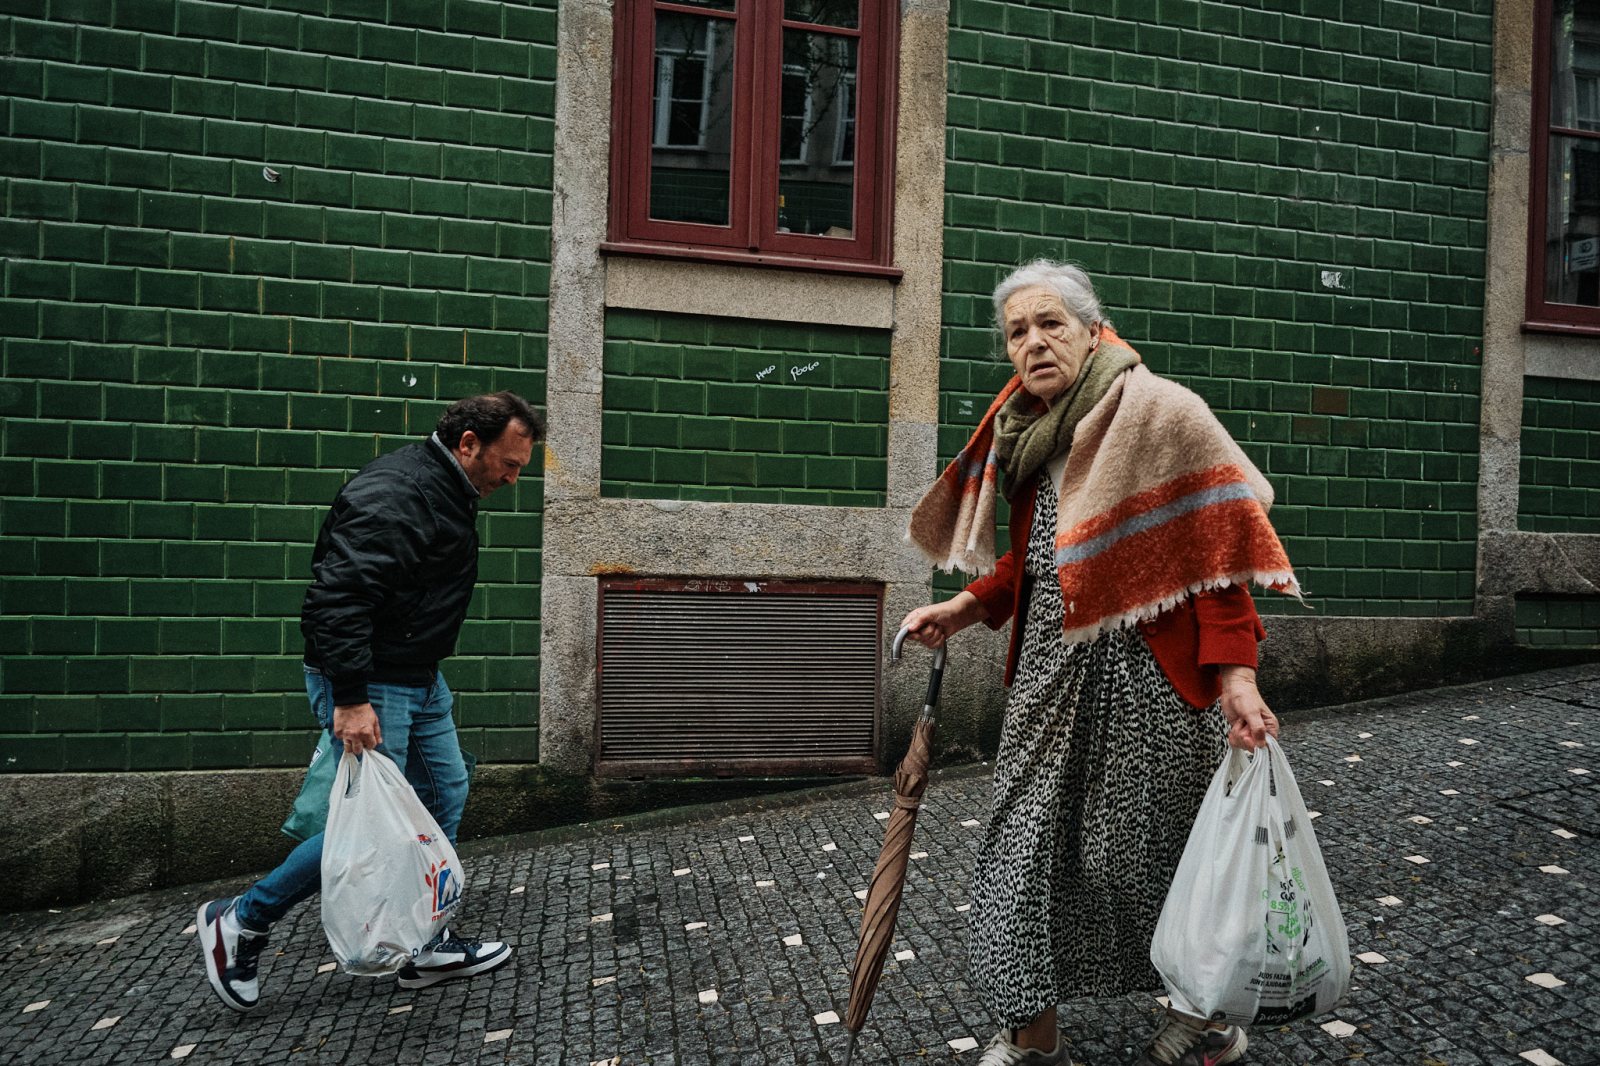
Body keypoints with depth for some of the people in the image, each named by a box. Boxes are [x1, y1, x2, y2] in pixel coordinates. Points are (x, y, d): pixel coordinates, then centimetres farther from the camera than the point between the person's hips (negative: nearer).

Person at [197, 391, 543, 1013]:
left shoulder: (450, 493, 10)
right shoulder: (394, 495, -23)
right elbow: (340, 595, -30)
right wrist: (351, 699, -31)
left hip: (419, 679, 10)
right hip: (368, 683, -10)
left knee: (444, 796, 13)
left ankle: (427, 949, 25)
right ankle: (240, 923, 18)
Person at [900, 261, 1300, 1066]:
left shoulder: (1160, 413, -10)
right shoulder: (1026, 433, 11)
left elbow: (1216, 553, -14)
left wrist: (1234, 672, -21)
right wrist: (968, 607, 6)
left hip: (1144, 675, -6)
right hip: (1052, 674, 7)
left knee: (1153, 849, 7)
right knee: (1027, 846, 9)